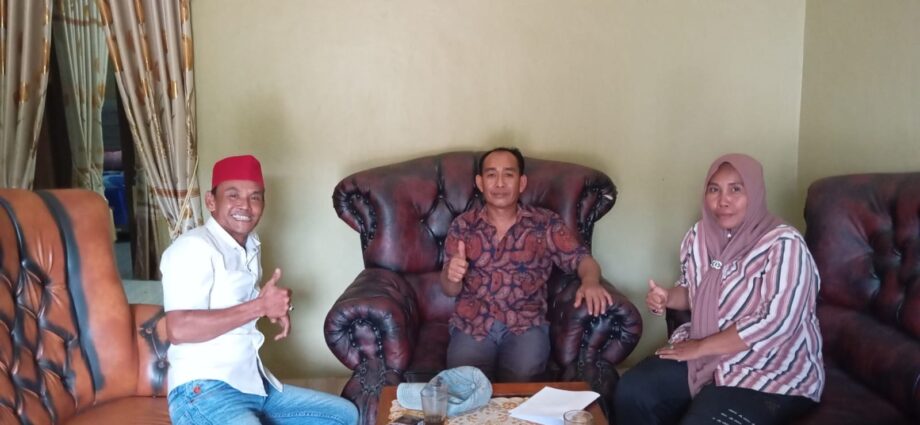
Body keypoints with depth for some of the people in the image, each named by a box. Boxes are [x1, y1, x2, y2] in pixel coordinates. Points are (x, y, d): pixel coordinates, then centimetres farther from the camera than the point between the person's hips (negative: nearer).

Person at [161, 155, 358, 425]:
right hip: (203, 391, -9)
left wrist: (277, 307, 8)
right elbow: (179, 329, -24)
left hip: (254, 384, 9)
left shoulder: (250, 247, 14)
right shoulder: (193, 247, -13)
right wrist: (260, 306, -19)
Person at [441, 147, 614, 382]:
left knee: (522, 378, -27)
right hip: (472, 324, 0)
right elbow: (450, 290, 9)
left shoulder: (546, 223, 5)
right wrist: (451, 275, -16)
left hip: (526, 324, 0)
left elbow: (582, 259, 2)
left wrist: (590, 281, -22)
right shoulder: (463, 225, 7)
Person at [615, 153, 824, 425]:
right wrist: (667, 297, -5)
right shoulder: (699, 236, 2)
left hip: (772, 372, -6)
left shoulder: (784, 245, -19)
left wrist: (700, 347, -20)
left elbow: (775, 324, -26)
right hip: (706, 354, 6)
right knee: (632, 392, -12)